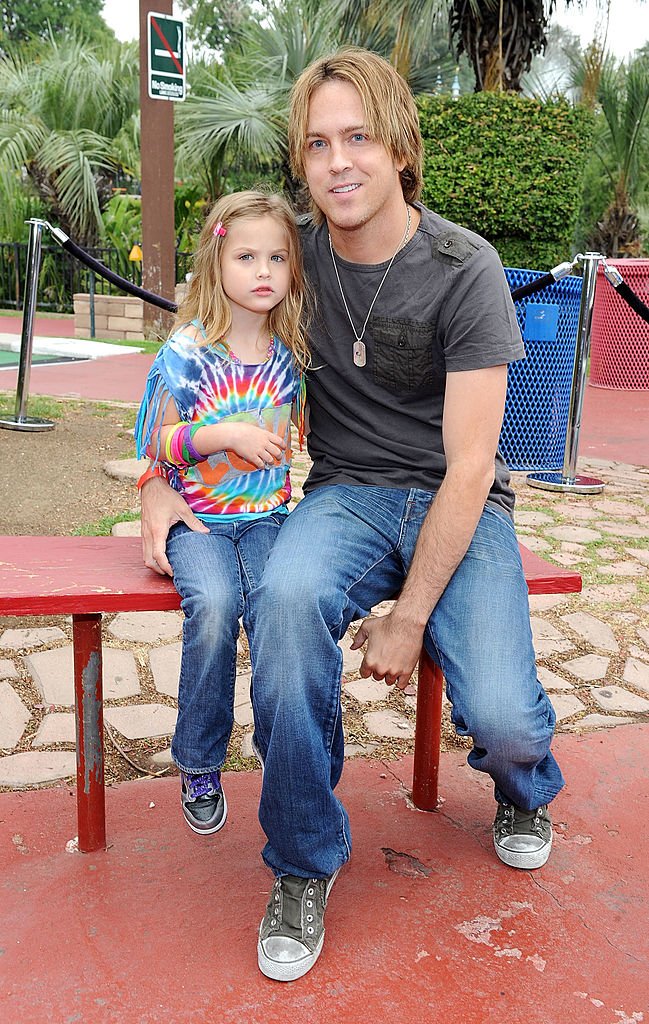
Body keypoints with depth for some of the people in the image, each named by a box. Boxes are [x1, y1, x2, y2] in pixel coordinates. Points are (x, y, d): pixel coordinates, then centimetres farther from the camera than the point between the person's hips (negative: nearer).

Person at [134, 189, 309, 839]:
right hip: (197, 519, -2)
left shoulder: (291, 353, 6)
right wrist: (227, 434, -16)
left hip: (267, 513, 3)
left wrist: (272, 448, -1)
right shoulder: (186, 353, -6)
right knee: (214, 603, -30)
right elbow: (158, 443, -4)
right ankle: (198, 763, -8)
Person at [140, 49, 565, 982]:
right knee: (286, 597, -34)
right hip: (347, 493, 2)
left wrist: (408, 618, -17)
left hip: (457, 503, -2)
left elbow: (469, 465, -14)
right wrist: (158, 480, 2)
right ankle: (304, 865, -10)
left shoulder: (466, 270, -11)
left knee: (501, 717, -24)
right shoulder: (295, 257, 1)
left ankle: (524, 785, 20)